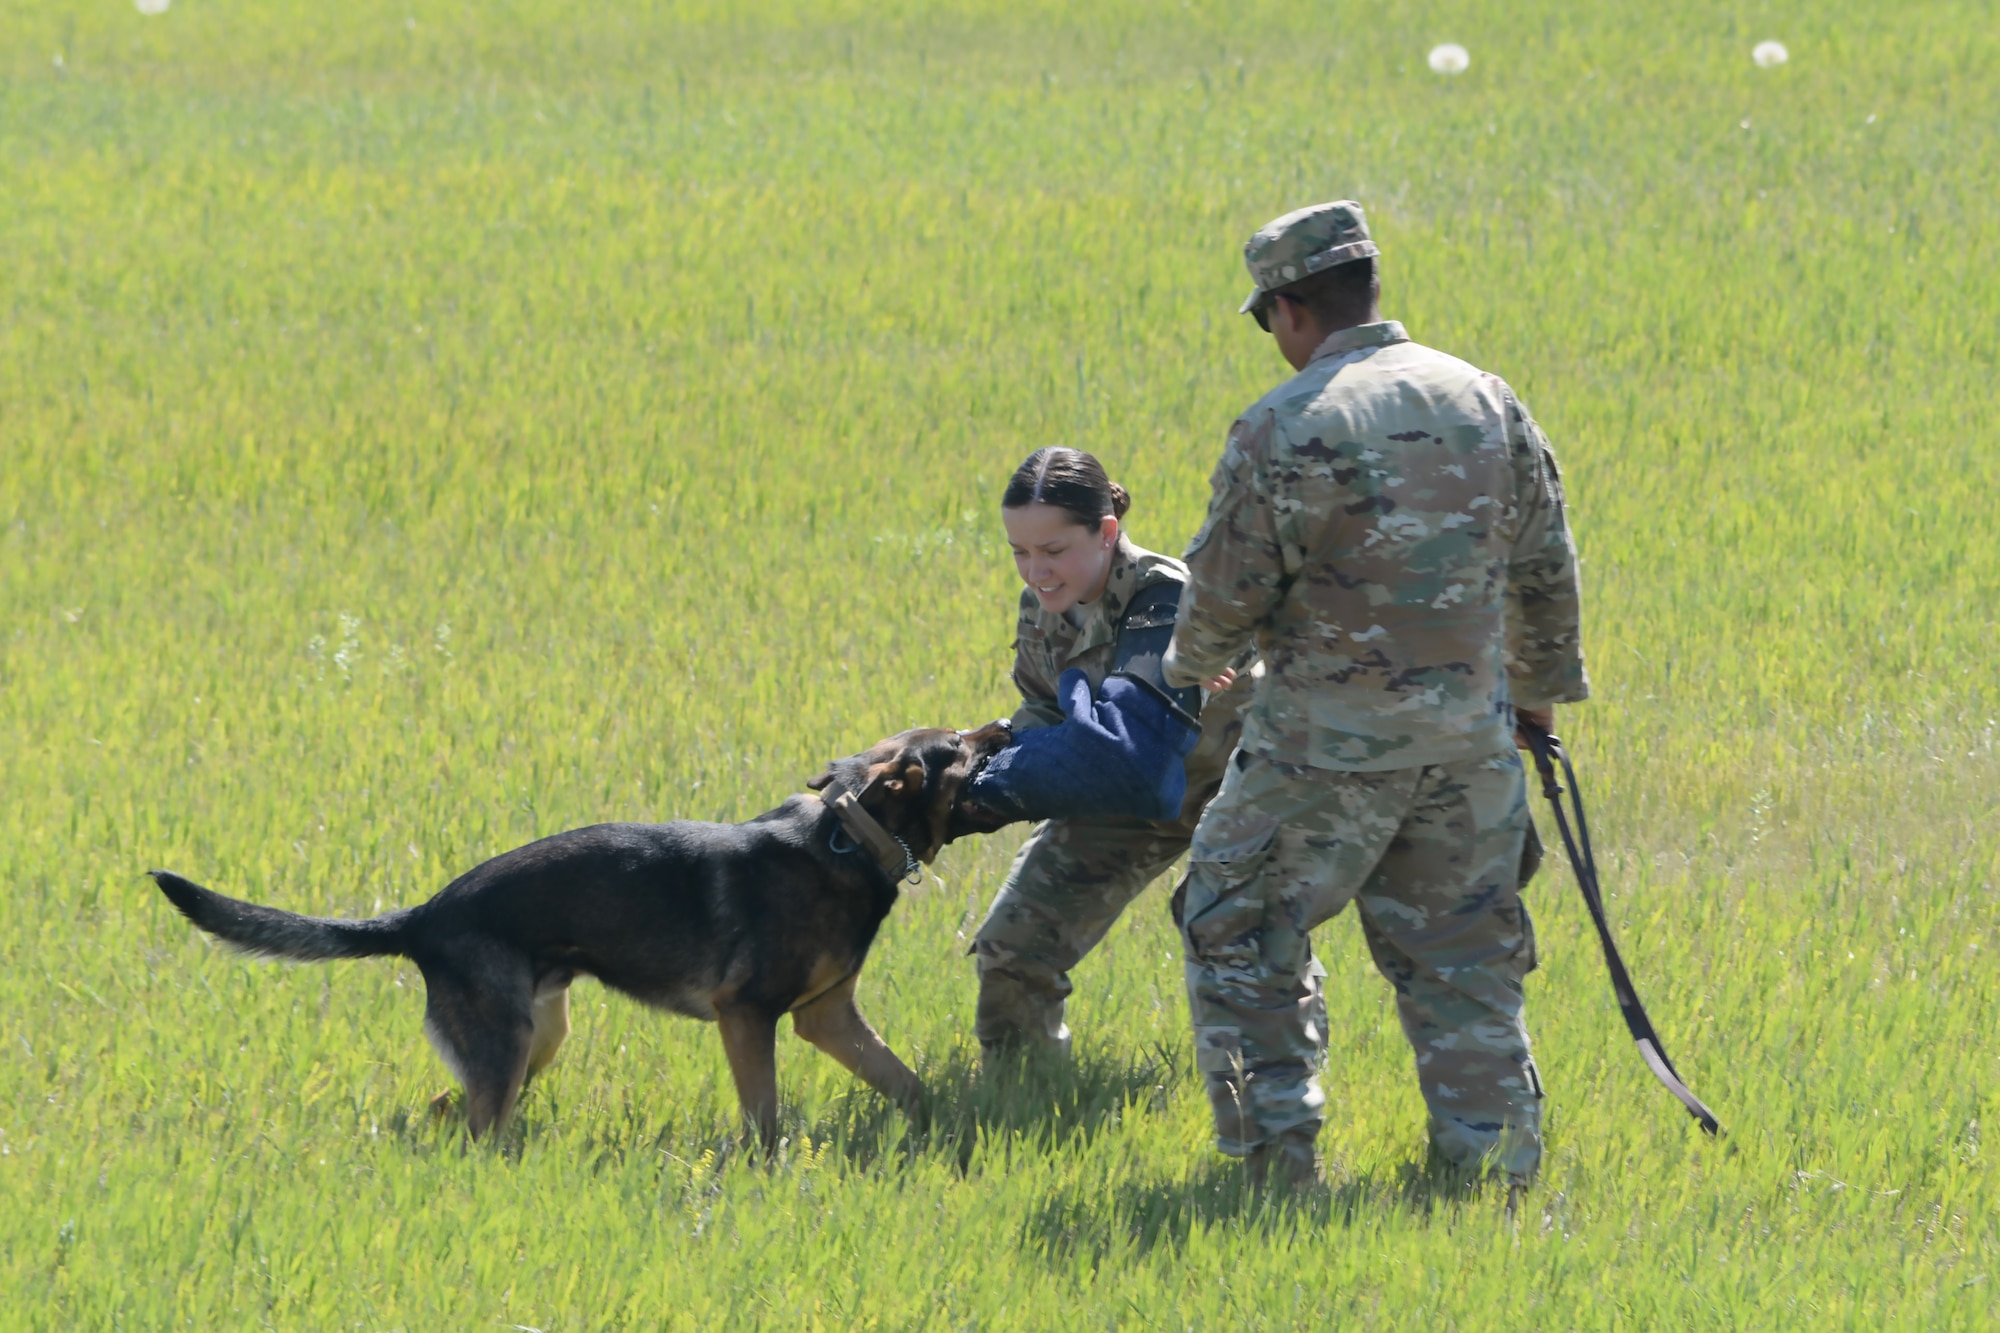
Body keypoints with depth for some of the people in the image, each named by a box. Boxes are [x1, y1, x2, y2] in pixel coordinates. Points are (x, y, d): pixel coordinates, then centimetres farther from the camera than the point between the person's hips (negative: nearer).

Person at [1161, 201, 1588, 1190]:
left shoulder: (1284, 429, -13)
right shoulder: (1484, 403, 4)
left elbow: (1226, 596, -7)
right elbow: (1545, 572, 13)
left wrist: (1191, 663, 16)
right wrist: (1543, 691, 27)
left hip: (1333, 738, -5)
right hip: (1470, 736, 5)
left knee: (1239, 933, 10)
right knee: (1461, 954, 14)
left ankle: (1278, 1154, 5)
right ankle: (1492, 1156, 11)